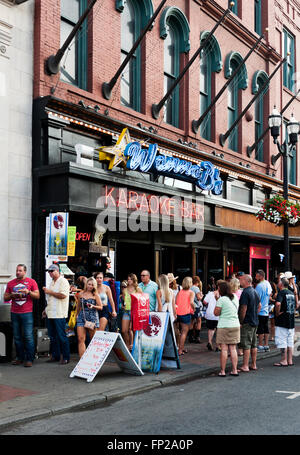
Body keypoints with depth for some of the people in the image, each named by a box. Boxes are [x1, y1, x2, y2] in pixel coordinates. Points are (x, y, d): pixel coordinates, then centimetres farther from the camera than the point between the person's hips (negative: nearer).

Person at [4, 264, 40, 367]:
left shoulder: (31, 282, 4)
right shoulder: (10, 283, 12)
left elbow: (37, 296, 2)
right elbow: (5, 298, 13)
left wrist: (28, 292, -15)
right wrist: (11, 295, -7)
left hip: (27, 313, -3)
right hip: (14, 313, 3)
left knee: (28, 336, -6)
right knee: (17, 337, 6)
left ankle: (29, 359, -2)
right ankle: (19, 358, 15)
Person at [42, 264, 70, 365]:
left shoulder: (63, 281, -7)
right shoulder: (52, 282, 20)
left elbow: (63, 295, -19)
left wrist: (50, 292, -13)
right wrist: (46, 309, 20)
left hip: (59, 314, -8)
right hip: (50, 314, 8)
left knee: (61, 336, -6)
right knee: (52, 336, 10)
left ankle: (66, 357, 0)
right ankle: (55, 356, 19)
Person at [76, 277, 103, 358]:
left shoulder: (95, 295, 3)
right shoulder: (81, 294, 9)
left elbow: (101, 307, 2)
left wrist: (93, 306, -15)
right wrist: (77, 315, 31)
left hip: (92, 317, -2)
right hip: (82, 317, 2)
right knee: (81, 339, -10)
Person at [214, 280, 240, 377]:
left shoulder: (221, 299, -12)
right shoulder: (235, 297, 7)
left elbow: (216, 313, -10)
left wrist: (217, 300, -2)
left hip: (224, 326, -5)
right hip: (235, 325, 6)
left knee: (224, 348, -2)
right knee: (233, 348, 9)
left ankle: (222, 371, 1)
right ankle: (234, 370, 11)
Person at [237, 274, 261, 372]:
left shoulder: (245, 292, -17)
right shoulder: (254, 291, 11)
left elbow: (244, 308, -20)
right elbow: (259, 306, 20)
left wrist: (241, 321, -14)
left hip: (247, 323, -9)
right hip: (255, 321, 9)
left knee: (246, 345, -5)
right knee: (254, 344, 13)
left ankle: (245, 366, -2)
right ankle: (253, 365, 20)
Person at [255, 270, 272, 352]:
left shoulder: (259, 286, -19)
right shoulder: (267, 283, 7)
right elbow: (270, 294, 22)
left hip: (260, 311, -9)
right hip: (266, 311, 9)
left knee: (260, 330, -2)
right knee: (266, 329, 12)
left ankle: (260, 346, 4)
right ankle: (266, 345, 17)